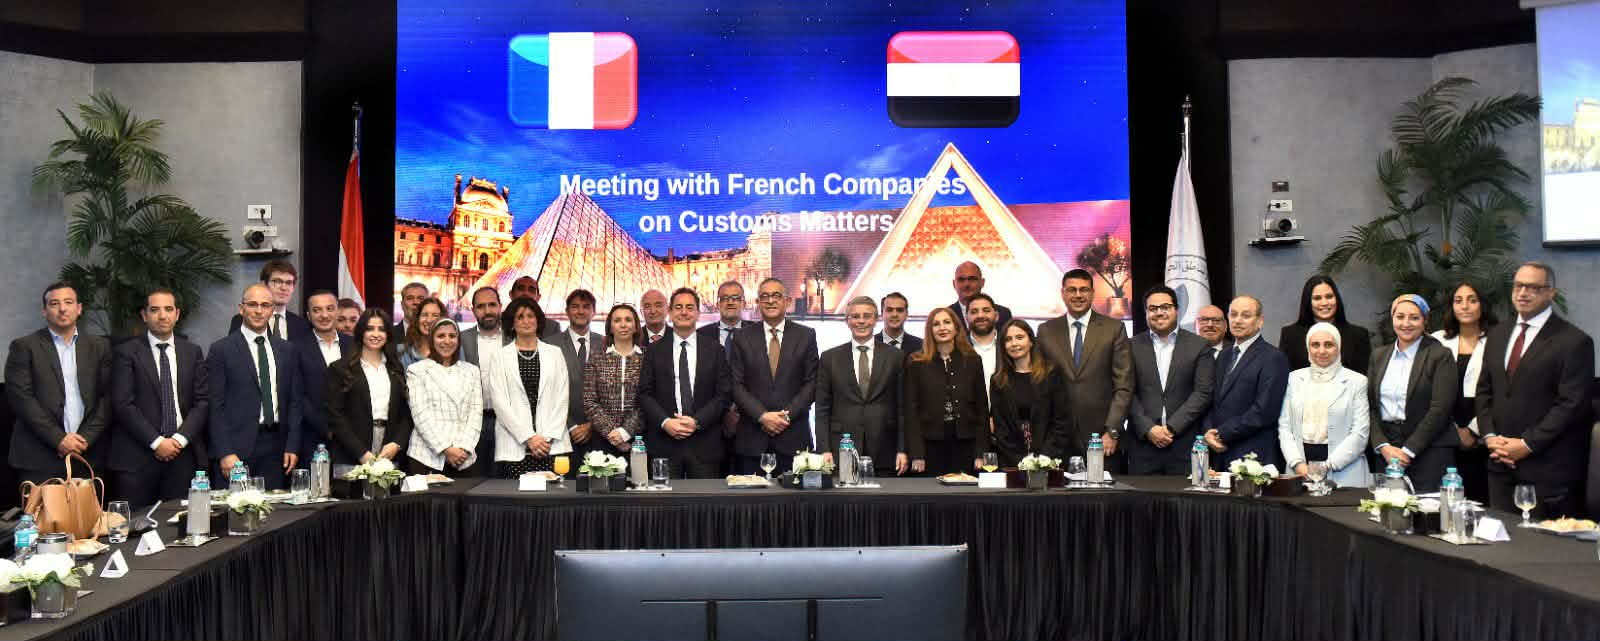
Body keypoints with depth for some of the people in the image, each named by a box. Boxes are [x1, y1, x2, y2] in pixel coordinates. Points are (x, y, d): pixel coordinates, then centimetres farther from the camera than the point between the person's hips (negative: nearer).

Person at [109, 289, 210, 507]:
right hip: (138, 456, -2)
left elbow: (202, 401, 7)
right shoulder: (126, 353, 2)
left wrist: (180, 438, -7)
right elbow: (123, 404, -5)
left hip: (183, 452, 3)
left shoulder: (193, 352, 12)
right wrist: (156, 441, -11)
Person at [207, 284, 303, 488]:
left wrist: (292, 446, 2)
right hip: (237, 446, -3)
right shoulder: (221, 350, 0)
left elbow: (294, 401, 11)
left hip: (275, 447, 3)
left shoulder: (287, 350, 12)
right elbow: (215, 407, -3)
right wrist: (225, 453, -11)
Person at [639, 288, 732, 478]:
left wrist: (697, 421, -9)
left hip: (704, 443, 0)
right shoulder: (655, 351, 9)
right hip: (664, 442, 0)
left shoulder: (714, 350, 7)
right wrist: (665, 422, -10)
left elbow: (724, 393, 3)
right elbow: (645, 393, 5)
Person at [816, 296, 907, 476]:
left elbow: (901, 407, 6)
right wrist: (824, 450, -3)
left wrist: (902, 450, 0)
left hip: (883, 454, 0)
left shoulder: (895, 357, 7)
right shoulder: (830, 358, 8)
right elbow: (822, 409, 6)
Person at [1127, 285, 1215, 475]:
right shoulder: (1133, 346, 8)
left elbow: (1203, 393, -1)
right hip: (1142, 444, 1)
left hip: (1185, 445, -1)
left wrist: (1171, 428, -9)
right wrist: (1148, 429, -10)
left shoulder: (1199, 346, 6)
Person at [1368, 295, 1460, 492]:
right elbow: (1371, 406, 9)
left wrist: (1408, 450, -12)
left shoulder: (1440, 356, -1)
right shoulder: (1379, 355, 14)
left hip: (1429, 452, -4)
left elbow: (1440, 409, -9)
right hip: (1386, 452, 4)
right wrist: (1383, 446, -5)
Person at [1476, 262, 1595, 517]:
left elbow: (1572, 403, -13)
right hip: (1501, 466, 6)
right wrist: (1489, 436, 1)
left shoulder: (1574, 342, -7)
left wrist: (1528, 444, -15)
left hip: (1548, 469, -6)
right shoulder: (1497, 336, 14)